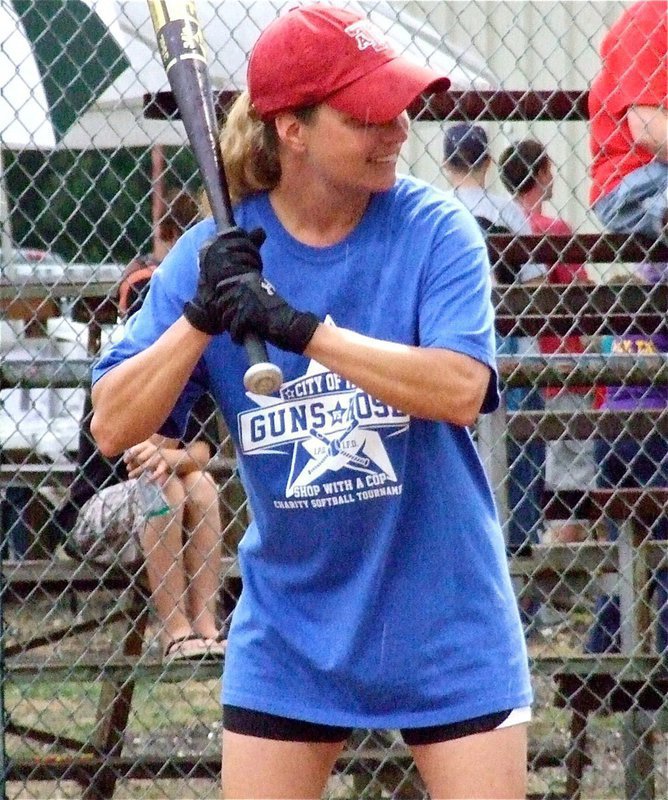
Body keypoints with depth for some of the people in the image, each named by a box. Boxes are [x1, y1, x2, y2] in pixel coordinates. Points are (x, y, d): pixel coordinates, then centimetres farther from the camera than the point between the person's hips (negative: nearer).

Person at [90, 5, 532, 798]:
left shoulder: (435, 230, -9)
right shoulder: (215, 253, -3)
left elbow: (459, 389, -24)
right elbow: (114, 428, -8)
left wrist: (303, 329, -31)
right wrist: (201, 316, -22)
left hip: (446, 624, -2)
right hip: (289, 633, 2)